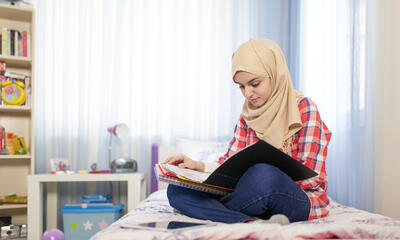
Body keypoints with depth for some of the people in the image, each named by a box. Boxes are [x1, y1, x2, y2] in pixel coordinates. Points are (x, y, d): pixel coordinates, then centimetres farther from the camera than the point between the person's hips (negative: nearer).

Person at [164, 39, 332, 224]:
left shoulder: (305, 108, -6)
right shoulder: (248, 114, 12)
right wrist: (197, 166, -10)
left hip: (300, 200, -5)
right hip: (256, 198, 6)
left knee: (263, 173, -41)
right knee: (176, 189, -13)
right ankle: (250, 223, -31)